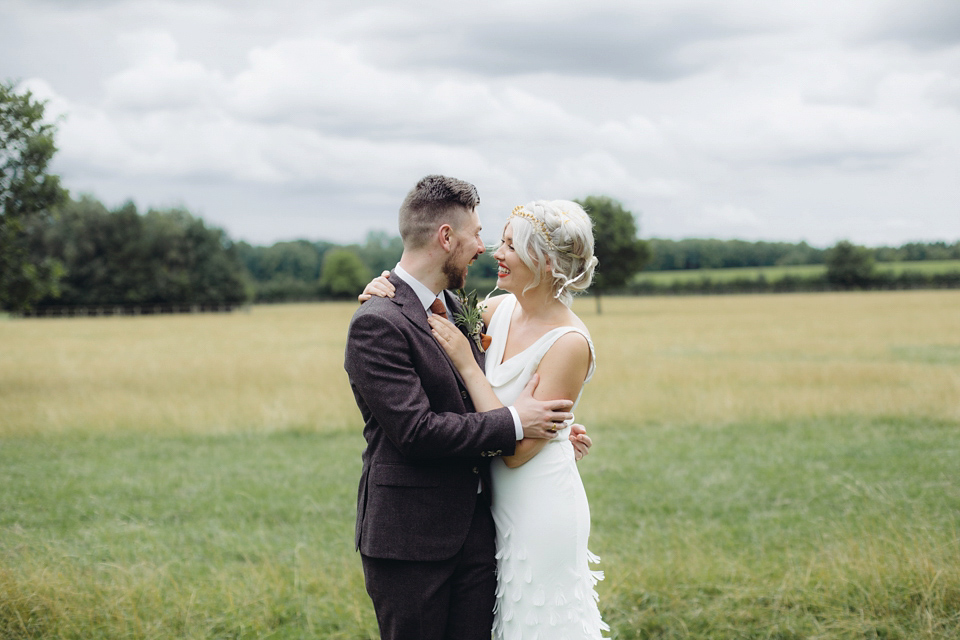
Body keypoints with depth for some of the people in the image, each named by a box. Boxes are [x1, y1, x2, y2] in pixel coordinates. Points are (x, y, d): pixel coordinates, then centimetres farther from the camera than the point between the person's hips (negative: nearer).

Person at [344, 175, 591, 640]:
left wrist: (544, 427, 12)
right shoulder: (377, 324, -16)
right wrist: (514, 423, -15)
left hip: (474, 528, 8)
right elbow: (415, 430, -23)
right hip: (409, 537, -8)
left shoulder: (455, 309, 12)